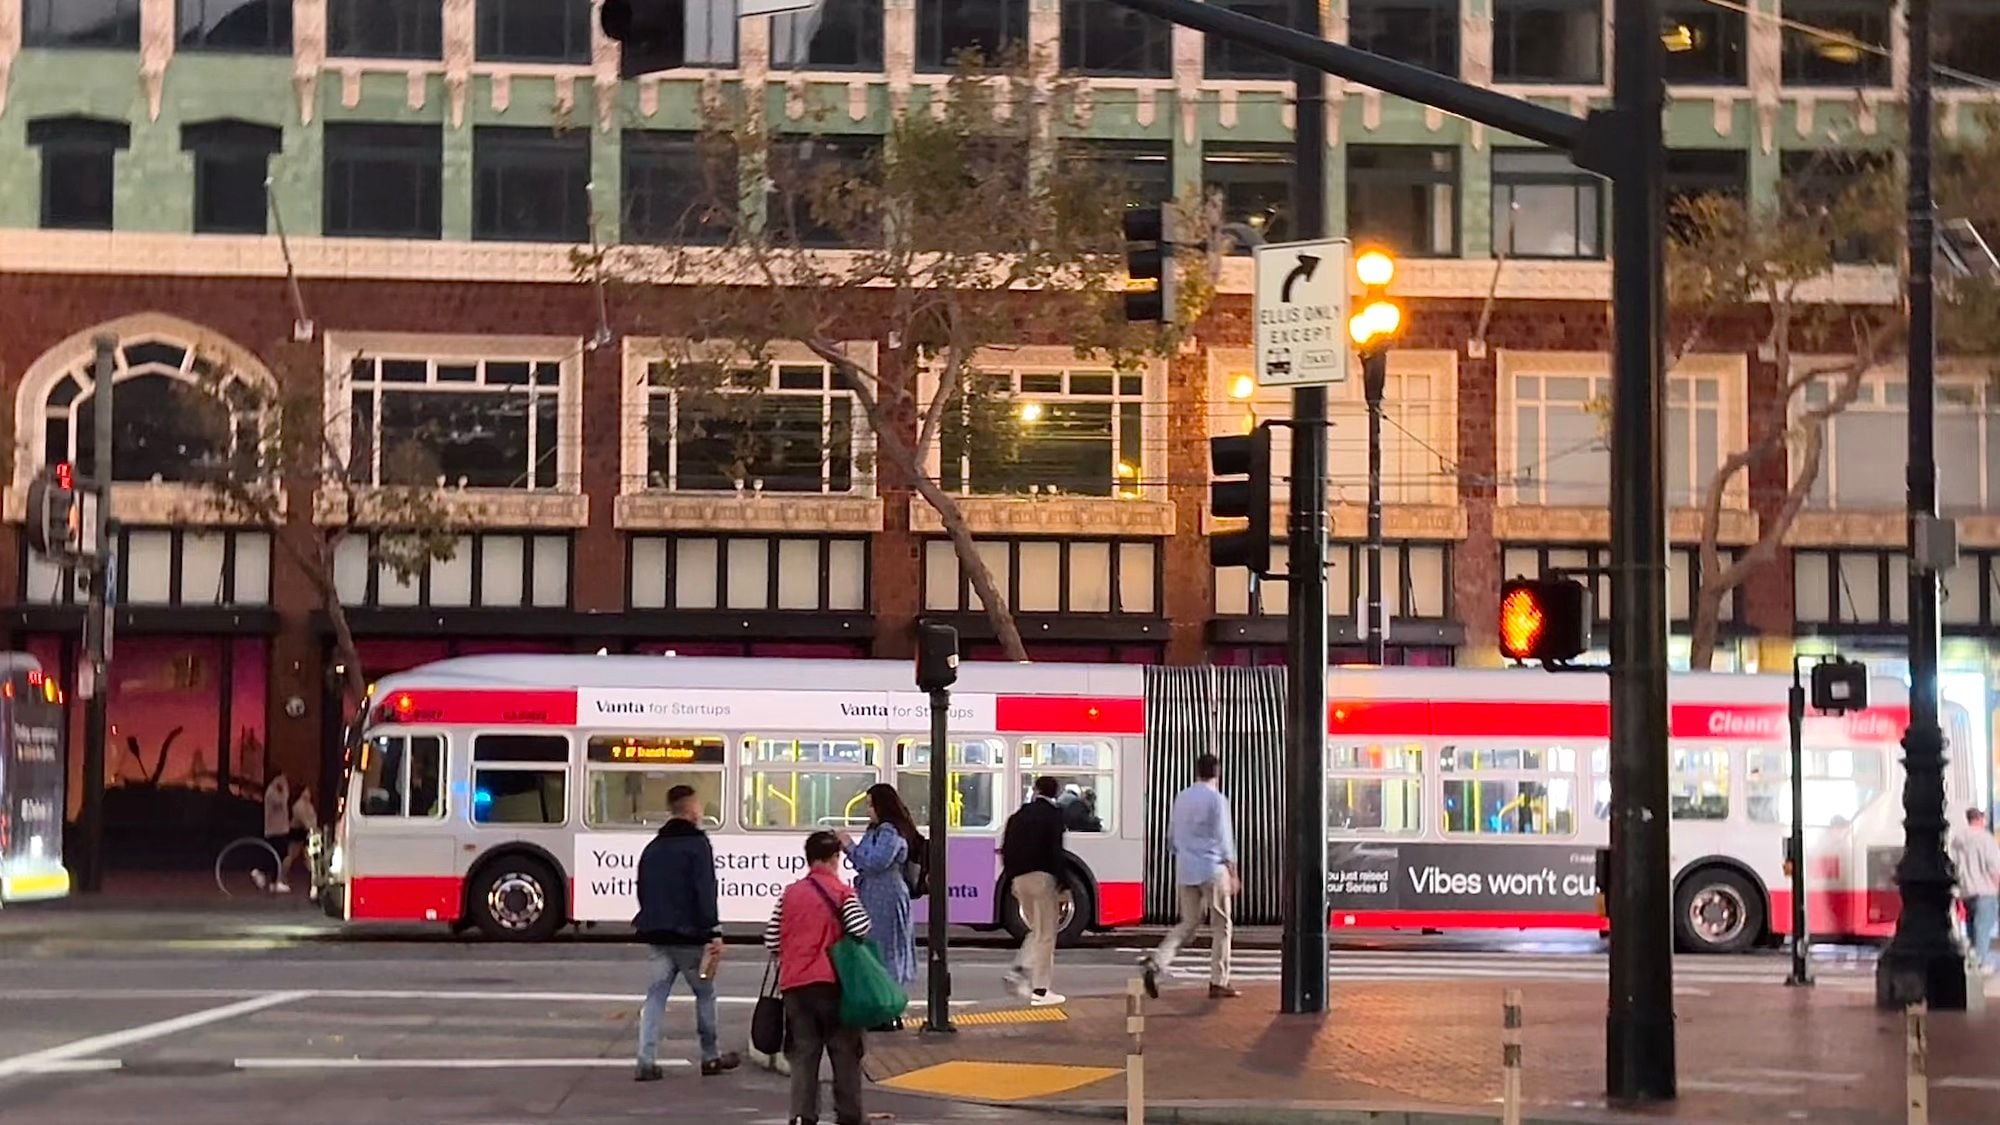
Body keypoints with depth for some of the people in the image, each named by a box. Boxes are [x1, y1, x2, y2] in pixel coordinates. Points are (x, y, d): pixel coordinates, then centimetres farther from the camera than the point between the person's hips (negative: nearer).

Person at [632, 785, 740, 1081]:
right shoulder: (697, 844, -9)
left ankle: (646, 1061, -7)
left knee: (656, 994, 4)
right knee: (705, 993, 9)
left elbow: (643, 891, 19)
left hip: (656, 934, 6)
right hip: (688, 935, -6)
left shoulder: (652, 847, 14)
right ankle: (710, 1057, 18)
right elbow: (705, 892, -16)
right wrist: (714, 931, -16)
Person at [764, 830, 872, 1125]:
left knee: (803, 1051, 6)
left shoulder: (789, 894, 7)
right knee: (844, 1050, 8)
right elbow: (860, 930, -14)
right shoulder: (842, 892, -4)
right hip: (831, 981, -3)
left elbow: (771, 939, 7)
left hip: (794, 982, 3)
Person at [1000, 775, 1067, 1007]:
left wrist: (1011, 879, 15)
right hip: (1042, 877, -6)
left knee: (1036, 931, 20)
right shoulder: (1053, 815, -5)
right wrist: (1060, 881, -10)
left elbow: (1005, 849, 11)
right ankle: (1040, 991, -1)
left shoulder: (1020, 814, 13)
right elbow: (1055, 851, -13)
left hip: (1019, 878, 6)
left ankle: (1019, 970, 2)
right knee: (1045, 934, 0)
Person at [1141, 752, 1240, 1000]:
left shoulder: (1182, 798, 10)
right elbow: (1224, 839, -11)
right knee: (1221, 926, 6)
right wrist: (1233, 874, -5)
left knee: (1188, 924, 11)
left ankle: (1156, 963, -10)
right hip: (1213, 870, -6)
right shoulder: (1217, 799, -9)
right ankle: (1218, 983, 6)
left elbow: (1173, 833, 16)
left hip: (1186, 871, 6)